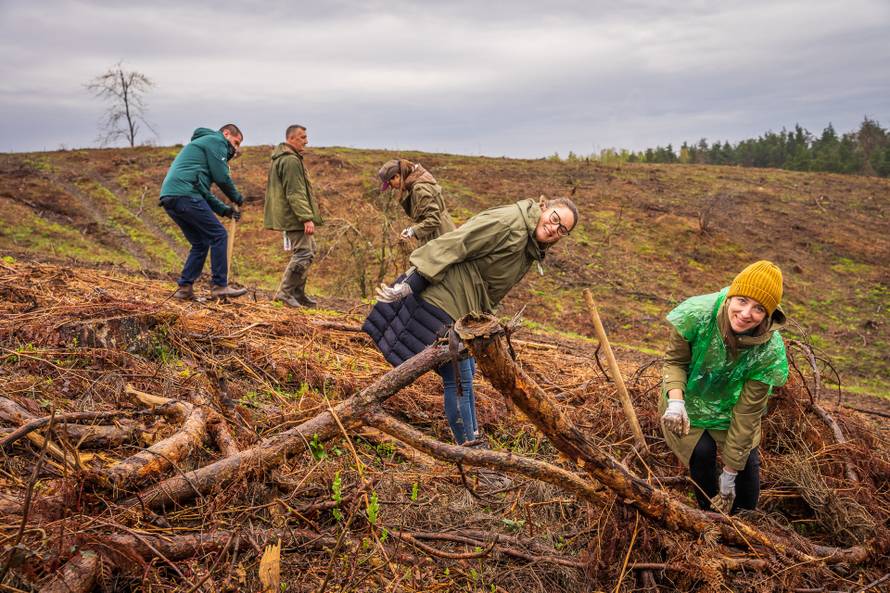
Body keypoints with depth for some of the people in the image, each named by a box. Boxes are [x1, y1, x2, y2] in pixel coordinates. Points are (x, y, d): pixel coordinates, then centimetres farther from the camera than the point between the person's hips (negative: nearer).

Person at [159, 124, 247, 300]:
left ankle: (184, 288, 10)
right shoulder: (216, 141, 5)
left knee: (200, 243, 15)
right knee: (218, 235, -5)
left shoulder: (200, 143, 34)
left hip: (168, 198, 10)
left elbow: (204, 191, 29)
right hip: (185, 195, -10)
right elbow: (221, 177, -5)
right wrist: (237, 198, 11)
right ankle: (220, 286, -7)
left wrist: (224, 210, 19)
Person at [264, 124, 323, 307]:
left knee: (309, 250, 17)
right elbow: (295, 194, -23)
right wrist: (307, 218, -25)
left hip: (288, 216, 11)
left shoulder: (280, 158, 19)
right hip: (294, 217, -11)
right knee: (303, 254, -11)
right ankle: (284, 292, -7)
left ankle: (298, 293, 21)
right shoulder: (291, 161, -17)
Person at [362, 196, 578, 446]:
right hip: (443, 301, -11)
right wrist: (409, 284, -28)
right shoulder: (508, 222, -19)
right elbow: (453, 246, -25)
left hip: (462, 311, 11)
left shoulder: (530, 251, 13)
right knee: (458, 380, -4)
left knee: (466, 373, 21)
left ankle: (472, 438, 36)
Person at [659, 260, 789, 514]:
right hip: (688, 401, -1)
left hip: (730, 406, 1)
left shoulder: (769, 351, -30)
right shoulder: (698, 315, -33)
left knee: (748, 460, -8)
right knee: (702, 452, -17)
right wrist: (675, 401, -37)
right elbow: (674, 360, -16)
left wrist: (730, 473, -20)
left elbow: (747, 412, -24)